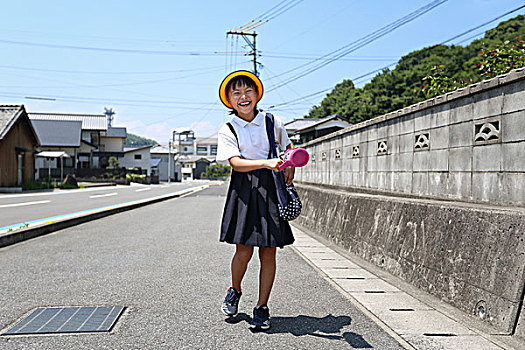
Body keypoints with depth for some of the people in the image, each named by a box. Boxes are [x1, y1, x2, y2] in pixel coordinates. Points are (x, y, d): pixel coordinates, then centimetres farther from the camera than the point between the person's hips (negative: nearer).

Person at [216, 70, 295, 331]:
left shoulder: (273, 123, 7)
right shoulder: (228, 130, 2)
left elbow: (289, 147, 23)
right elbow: (236, 162, -12)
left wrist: (290, 165, 4)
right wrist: (266, 163, -27)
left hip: (271, 189, 2)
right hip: (244, 190, -1)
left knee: (268, 251, 2)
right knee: (244, 249, -5)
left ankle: (262, 307, 18)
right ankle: (234, 292, 27)